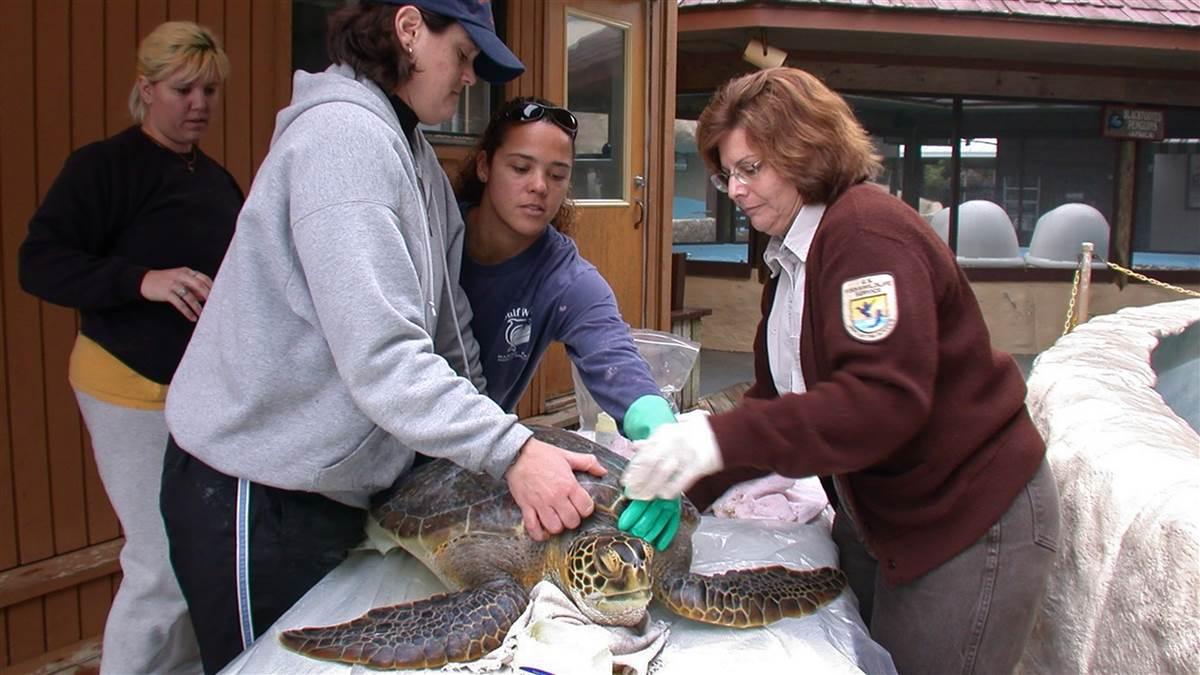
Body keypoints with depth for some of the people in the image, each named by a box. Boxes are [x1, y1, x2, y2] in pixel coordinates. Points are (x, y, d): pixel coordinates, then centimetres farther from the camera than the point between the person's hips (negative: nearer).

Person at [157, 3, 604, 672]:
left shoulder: (408, 148, 11)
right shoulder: (344, 133, -19)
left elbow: (445, 325, 8)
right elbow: (378, 354, -27)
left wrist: (483, 419, 1)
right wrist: (510, 450, -29)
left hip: (335, 483, 9)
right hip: (255, 492, -9)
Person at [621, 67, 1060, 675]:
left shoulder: (867, 232, -20)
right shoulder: (790, 259, 10)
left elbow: (884, 399, -32)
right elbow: (775, 397, 6)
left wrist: (723, 439, -38)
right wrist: (690, 481, -6)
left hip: (970, 518, -8)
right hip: (877, 513, 9)